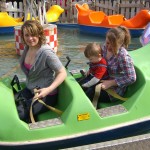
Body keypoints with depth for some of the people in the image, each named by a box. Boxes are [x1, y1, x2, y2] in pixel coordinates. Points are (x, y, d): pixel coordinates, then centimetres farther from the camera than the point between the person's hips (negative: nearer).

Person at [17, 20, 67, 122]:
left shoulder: (46, 52, -23)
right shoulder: (28, 48, -1)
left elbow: (63, 73, -22)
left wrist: (49, 89, -33)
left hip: (46, 95, -7)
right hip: (30, 90, 7)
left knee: (20, 114, -20)